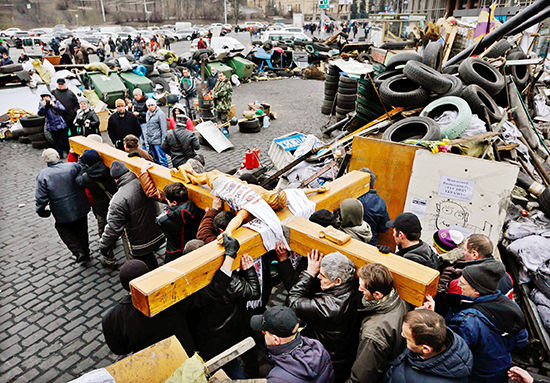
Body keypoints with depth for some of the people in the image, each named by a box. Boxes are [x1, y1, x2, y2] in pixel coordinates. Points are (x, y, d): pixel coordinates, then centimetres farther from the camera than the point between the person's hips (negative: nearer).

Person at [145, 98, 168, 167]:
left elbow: (163, 129, -13)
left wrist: (163, 141, -16)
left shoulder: (160, 114, -11)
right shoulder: (148, 113, 14)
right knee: (155, 158, 16)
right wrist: (147, 138, 18)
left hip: (158, 140, -8)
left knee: (161, 159, -5)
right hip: (150, 141, 8)